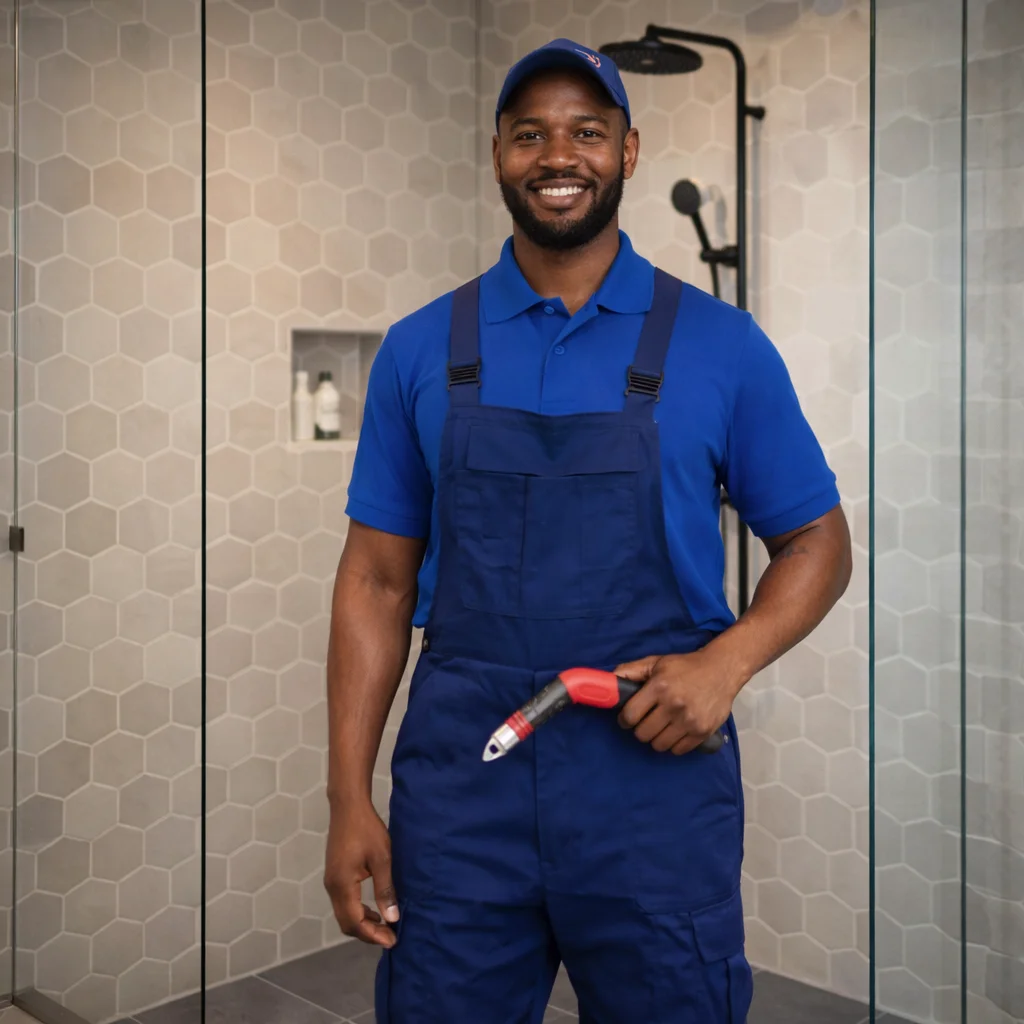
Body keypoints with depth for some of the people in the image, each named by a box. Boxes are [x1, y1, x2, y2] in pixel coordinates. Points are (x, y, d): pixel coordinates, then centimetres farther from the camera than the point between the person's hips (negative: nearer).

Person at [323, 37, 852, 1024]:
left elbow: (816, 541, 7)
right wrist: (349, 799, -1)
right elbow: (377, 579, 4)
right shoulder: (420, 351, 4)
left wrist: (725, 661, -13)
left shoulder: (722, 347, 0)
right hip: (456, 788, 1)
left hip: (657, 775, 0)